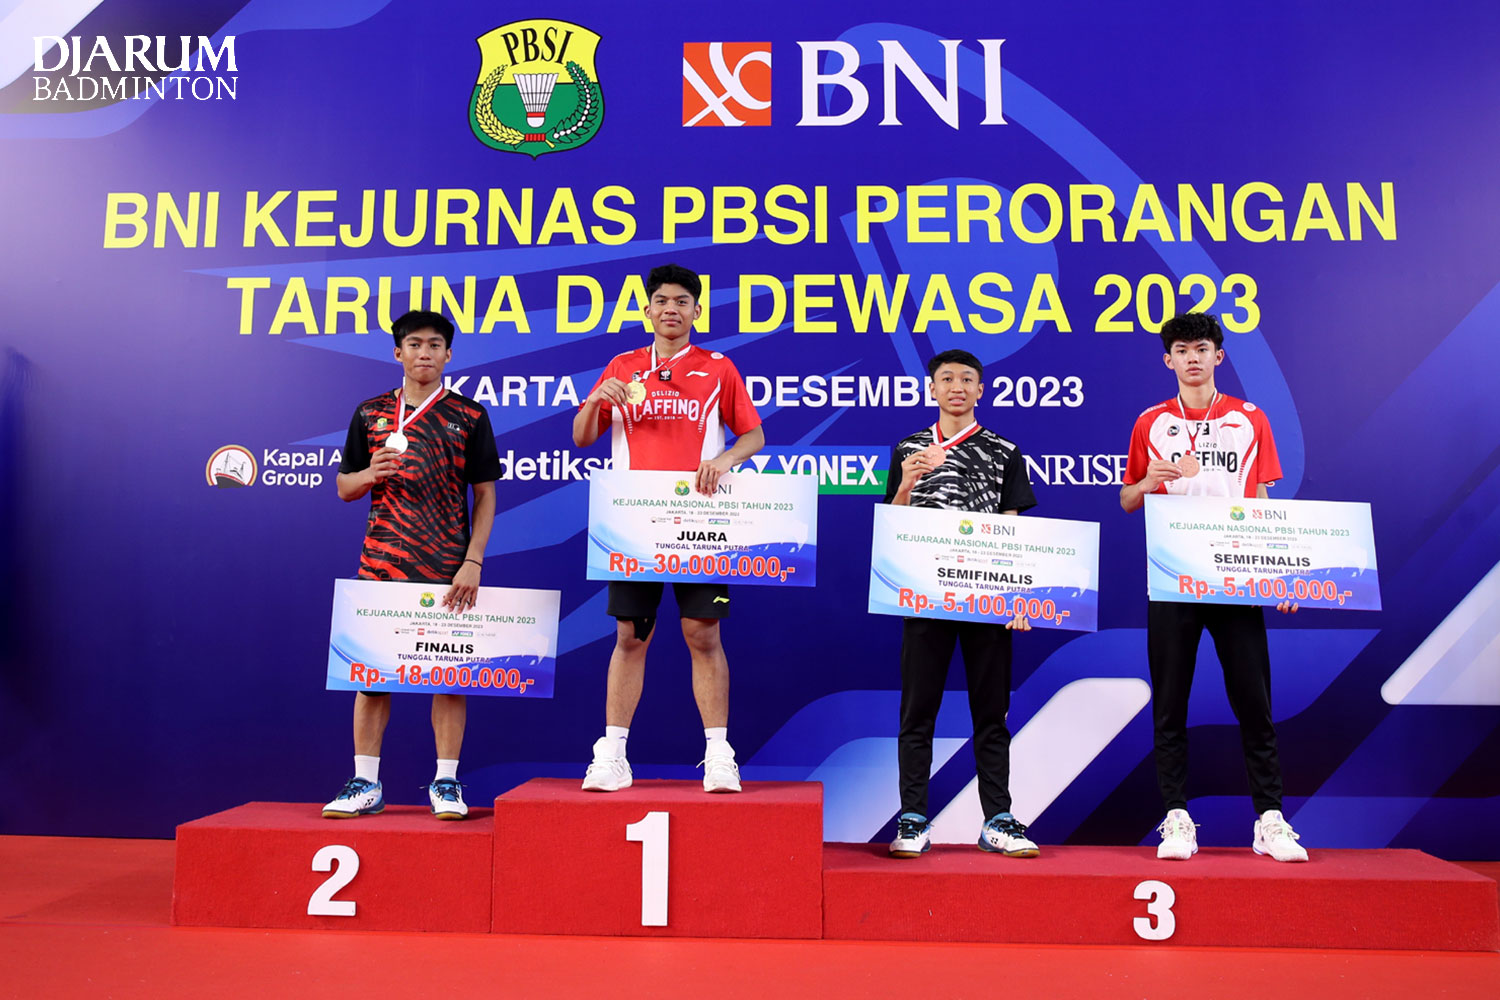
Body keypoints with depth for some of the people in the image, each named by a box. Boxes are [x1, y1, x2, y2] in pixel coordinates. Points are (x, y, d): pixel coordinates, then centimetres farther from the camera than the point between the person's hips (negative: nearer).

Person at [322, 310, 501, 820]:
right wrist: (371, 475, -9)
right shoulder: (370, 413, 10)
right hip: (381, 563, 2)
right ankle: (365, 783, 14)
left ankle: (446, 782, 10)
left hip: (448, 568, -2)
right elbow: (344, 488, 14)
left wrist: (473, 561, -7)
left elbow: (485, 494, 2)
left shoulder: (470, 417, 4)